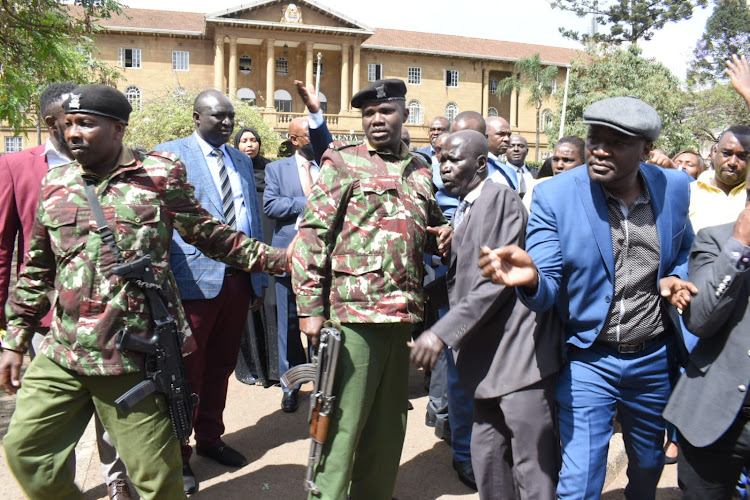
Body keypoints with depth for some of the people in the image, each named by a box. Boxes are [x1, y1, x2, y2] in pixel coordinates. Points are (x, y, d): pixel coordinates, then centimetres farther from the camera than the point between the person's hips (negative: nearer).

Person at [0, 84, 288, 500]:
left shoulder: (161, 174, -2)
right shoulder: (54, 184, 11)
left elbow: (209, 236, 6)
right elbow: (36, 270, 17)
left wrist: (282, 259, 3)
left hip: (135, 358, -4)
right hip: (60, 356, 5)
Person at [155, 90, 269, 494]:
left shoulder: (242, 161, 15)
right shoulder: (168, 155, -2)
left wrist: (258, 278, 13)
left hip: (239, 278, 5)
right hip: (195, 279, -5)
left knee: (220, 366, 16)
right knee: (188, 370, 5)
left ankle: (210, 437, 34)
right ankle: (178, 454, 21)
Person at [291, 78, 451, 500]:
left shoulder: (420, 171, 16)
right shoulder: (343, 163, 0)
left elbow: (433, 221, 30)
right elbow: (312, 236, -5)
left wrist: (445, 229, 5)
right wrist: (310, 307, -11)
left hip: (401, 315, 6)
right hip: (353, 313, -5)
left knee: (389, 424, 16)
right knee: (343, 421, 0)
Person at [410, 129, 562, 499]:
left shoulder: (500, 198, -10)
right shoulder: (461, 212, 18)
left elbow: (496, 278, -19)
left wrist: (443, 332, -21)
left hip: (519, 354, -9)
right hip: (489, 356, 9)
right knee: (487, 460, 15)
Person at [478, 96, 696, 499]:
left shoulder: (674, 187, -5)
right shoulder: (555, 195, -16)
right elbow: (547, 288, -19)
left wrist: (676, 279, -9)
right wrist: (530, 278, -43)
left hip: (655, 358, 4)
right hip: (588, 360, -4)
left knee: (649, 466, 27)